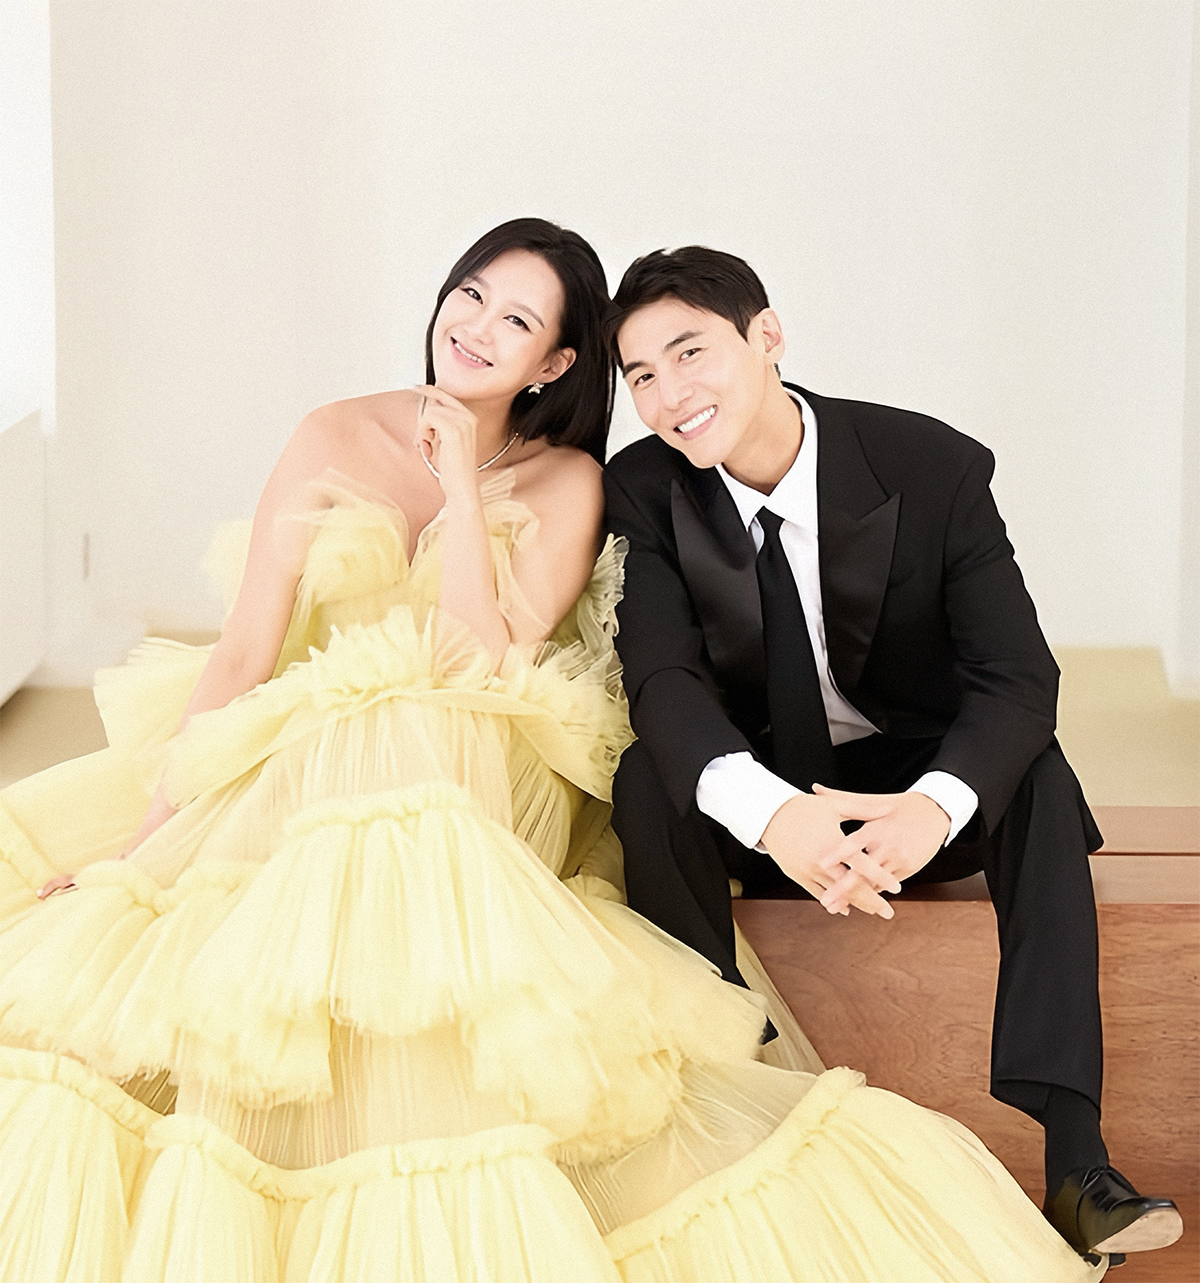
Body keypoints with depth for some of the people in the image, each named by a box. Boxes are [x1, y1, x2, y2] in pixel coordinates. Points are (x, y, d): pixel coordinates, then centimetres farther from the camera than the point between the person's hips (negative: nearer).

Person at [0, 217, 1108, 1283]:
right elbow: (243, 651, 4)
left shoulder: (565, 483, 5)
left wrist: (461, 482, -8)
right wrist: (139, 838, -3)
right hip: (299, 779, 3)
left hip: (468, 797, -3)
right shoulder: (338, 438, 9)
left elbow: (483, 664, -10)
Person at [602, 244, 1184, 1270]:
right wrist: (773, 812, -47)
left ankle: (1074, 1156, -34)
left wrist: (935, 805, -47)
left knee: (1036, 772, -30)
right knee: (647, 779, -29)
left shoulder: (935, 468, -19)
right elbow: (662, 678, -26)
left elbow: (1018, 676, -24)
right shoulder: (643, 490, -14)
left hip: (911, 782, 0)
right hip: (751, 791, 1)